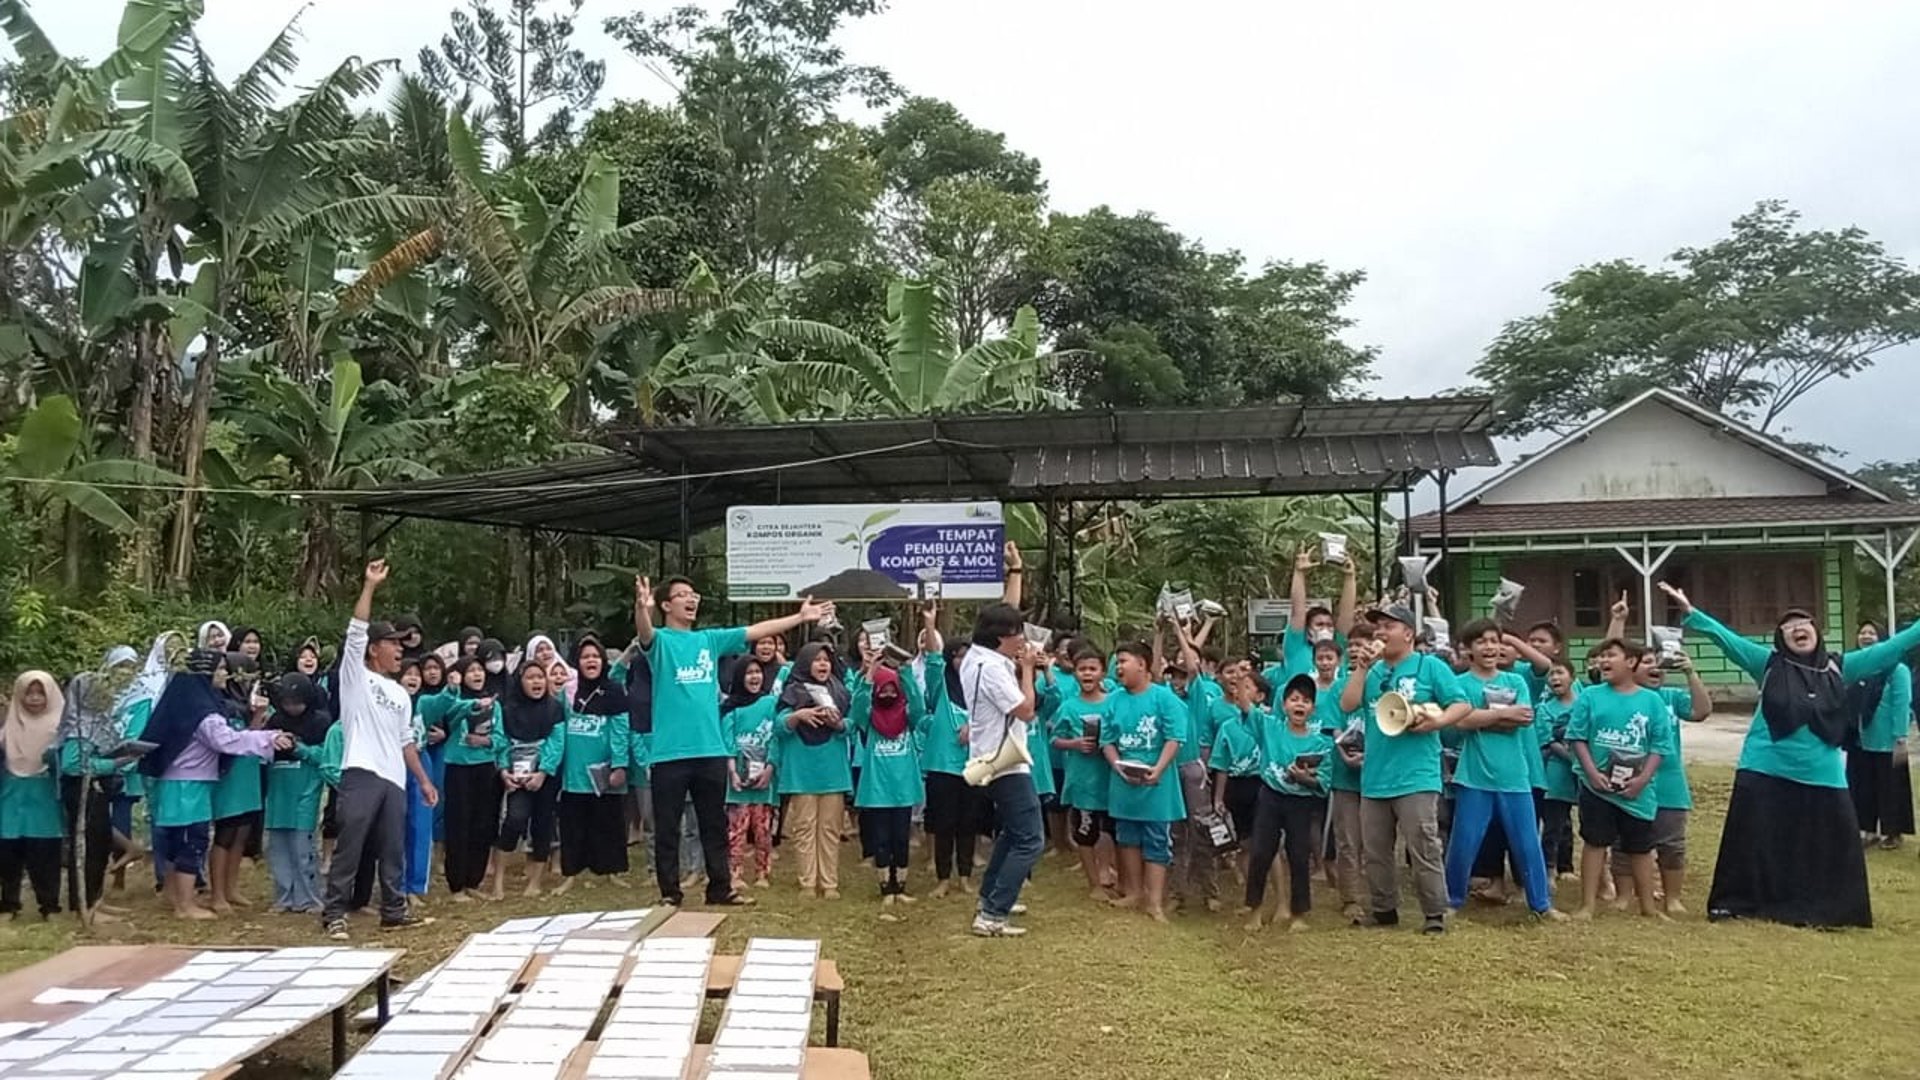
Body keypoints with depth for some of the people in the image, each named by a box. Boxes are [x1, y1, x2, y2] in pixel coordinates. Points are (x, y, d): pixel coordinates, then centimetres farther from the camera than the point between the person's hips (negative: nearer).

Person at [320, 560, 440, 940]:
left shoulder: (400, 694, 21)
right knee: (349, 847, -5)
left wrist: (424, 780, 19)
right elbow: (356, 630, -9)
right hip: (361, 776, -6)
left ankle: (393, 910, 18)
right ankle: (335, 913, 1)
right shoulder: (356, 677, 3)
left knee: (393, 850, 10)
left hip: (394, 780, 6)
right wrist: (370, 586, -14)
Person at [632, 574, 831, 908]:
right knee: (667, 828, 6)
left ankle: (720, 888, 23)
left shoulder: (709, 639, 12)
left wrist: (801, 617, 14)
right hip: (670, 753, -5)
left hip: (711, 750, 5)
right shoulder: (660, 640, -3)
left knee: (715, 825, 13)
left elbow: (756, 631, 14)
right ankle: (670, 893, 17)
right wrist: (642, 607, -49)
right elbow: (644, 632, -26)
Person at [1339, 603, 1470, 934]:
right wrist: (1363, 665, -4)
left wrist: (1436, 721, -22)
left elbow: (1463, 705, -5)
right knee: (1375, 850, 12)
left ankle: (1436, 914, 5)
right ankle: (1384, 910, 24)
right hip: (1375, 778, 6)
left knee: (1423, 849, -5)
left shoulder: (1431, 666, -1)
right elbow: (1348, 704, 0)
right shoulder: (1372, 671, 14)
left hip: (1416, 777, -6)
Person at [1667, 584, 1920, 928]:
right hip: (1765, 772, -2)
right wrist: (1689, 611, -18)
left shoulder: (1839, 668, 7)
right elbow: (1728, 638, -8)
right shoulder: (1769, 664, -1)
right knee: (1754, 844, 4)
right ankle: (1741, 904, 15)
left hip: (1822, 777, 2)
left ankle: (1825, 910, 22)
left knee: (1833, 847, 8)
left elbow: (1888, 650, 10)